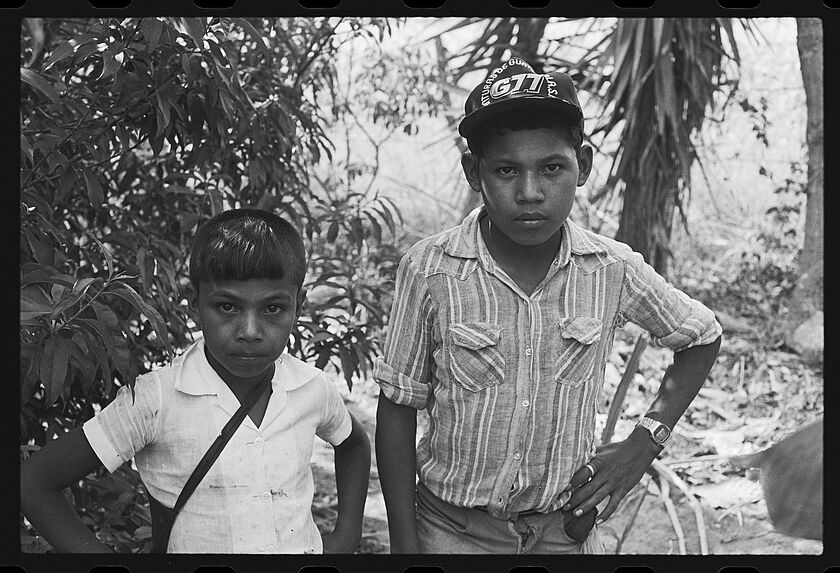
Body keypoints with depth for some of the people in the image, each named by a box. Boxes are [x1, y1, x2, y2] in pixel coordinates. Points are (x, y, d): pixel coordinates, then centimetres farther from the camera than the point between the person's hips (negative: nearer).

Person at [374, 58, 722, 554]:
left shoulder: (613, 270, -10)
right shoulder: (429, 270, -15)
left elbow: (703, 337, 7)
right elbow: (398, 410, -7)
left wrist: (644, 444, -2)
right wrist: (405, 544, -8)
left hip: (568, 530, 2)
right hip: (452, 531, -1)